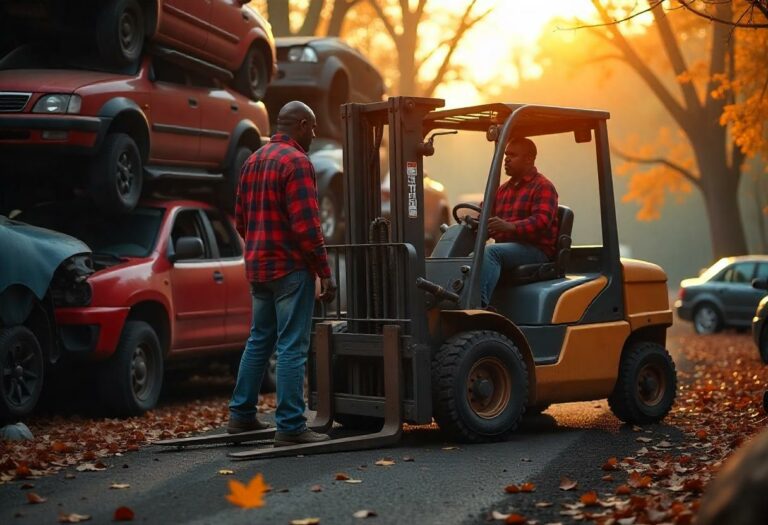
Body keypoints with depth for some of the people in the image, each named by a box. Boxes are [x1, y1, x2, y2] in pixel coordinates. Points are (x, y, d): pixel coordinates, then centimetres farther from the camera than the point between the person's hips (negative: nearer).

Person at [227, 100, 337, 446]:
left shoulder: (253, 161, 13)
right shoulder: (296, 161, -14)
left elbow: (241, 219, 17)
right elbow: (306, 225, -20)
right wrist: (325, 272, -16)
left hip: (259, 268, 9)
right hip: (291, 269, -9)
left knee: (259, 341, 17)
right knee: (292, 347, -5)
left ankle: (241, 415, 22)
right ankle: (290, 427, -4)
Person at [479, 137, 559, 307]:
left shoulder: (543, 187, -1)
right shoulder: (503, 189, 24)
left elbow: (542, 221, -18)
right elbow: (492, 223, 21)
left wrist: (510, 226, -35)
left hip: (536, 251, -7)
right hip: (507, 248, 7)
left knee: (491, 252, -32)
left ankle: (479, 304, -46)